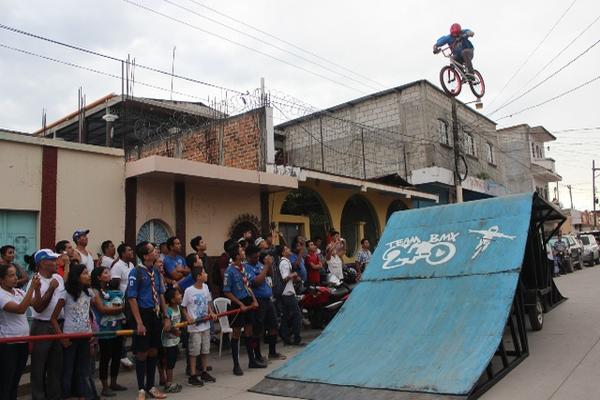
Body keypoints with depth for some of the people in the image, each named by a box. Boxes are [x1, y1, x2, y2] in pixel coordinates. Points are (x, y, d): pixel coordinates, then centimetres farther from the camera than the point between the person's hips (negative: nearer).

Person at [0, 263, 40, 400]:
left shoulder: (19, 291, 6)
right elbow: (20, 309, -28)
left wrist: (37, 289, -11)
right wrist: (32, 287, -28)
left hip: (23, 341, 7)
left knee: (16, 380, 17)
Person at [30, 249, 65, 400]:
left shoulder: (59, 278, 6)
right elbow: (38, 307, -19)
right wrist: (51, 289, -23)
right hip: (42, 327, -6)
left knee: (56, 365, 14)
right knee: (39, 367, 5)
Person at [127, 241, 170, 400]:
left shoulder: (156, 271, 7)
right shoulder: (136, 272, -13)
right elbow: (132, 298, -14)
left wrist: (166, 317, 9)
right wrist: (139, 322, -18)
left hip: (156, 315, 6)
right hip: (144, 315, -6)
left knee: (153, 352, 14)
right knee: (142, 353, 4)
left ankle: (151, 386, 27)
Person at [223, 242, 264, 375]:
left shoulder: (243, 267, 6)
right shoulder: (230, 271, -16)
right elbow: (227, 292, -14)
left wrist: (254, 300, 4)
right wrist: (240, 304, -16)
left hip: (248, 302, 7)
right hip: (238, 304, -7)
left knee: (249, 331, 16)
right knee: (236, 333, 2)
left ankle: (252, 360, 28)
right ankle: (236, 365, 12)